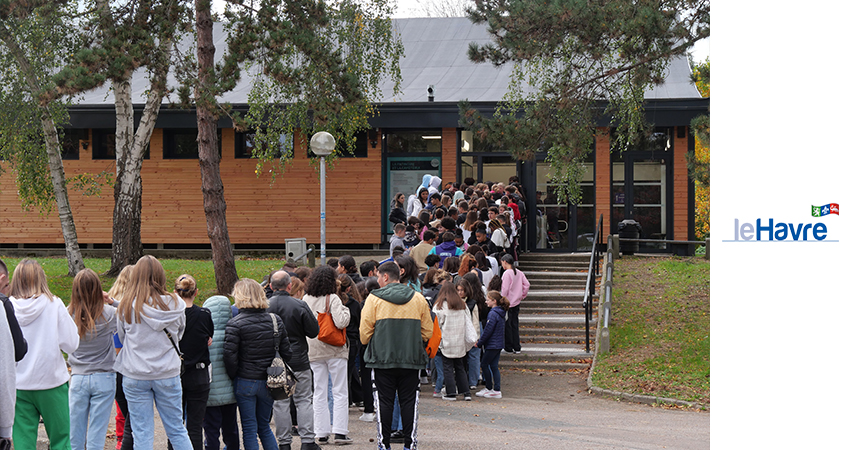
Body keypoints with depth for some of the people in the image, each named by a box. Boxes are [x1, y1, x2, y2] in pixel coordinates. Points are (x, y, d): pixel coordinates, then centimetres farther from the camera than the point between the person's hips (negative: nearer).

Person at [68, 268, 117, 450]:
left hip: (78, 378, 2)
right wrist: (113, 300, 7)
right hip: (103, 378, -2)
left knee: (75, 435, 9)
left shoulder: (70, 314, -6)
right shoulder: (108, 313, -11)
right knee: (97, 433, 2)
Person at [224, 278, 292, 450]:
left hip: (246, 382, -4)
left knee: (249, 430, 4)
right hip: (269, 383, 4)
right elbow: (286, 353, 5)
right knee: (264, 426, 19)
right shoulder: (276, 320, 2)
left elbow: (230, 357, -17)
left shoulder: (235, 324, -12)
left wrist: (233, 377, -1)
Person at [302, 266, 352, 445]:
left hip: (313, 352, 4)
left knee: (319, 393, 8)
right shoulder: (332, 299, -11)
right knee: (340, 392, 3)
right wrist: (346, 311, -3)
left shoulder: (306, 299, 4)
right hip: (334, 350, -4)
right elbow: (341, 322, -20)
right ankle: (339, 432, -3)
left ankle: (322, 434, 7)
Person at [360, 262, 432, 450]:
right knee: (409, 401, 7)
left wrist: (368, 343, 17)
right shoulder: (418, 299, 6)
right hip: (412, 358, 2)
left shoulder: (374, 299, -4)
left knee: (384, 401, 4)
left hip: (382, 357, -2)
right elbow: (427, 331, 10)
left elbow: (365, 331, -3)